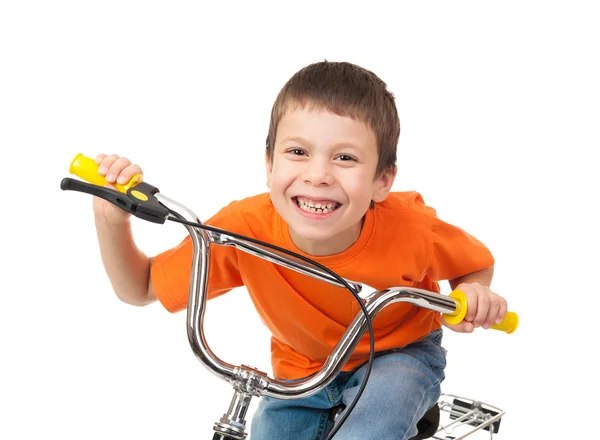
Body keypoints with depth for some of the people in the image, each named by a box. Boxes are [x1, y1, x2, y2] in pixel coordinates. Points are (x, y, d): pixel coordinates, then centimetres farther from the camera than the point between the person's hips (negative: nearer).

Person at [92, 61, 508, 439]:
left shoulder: (410, 229, -31)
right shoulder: (245, 229, -28)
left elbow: (477, 264, -6)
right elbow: (139, 288, -15)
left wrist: (473, 293, -30)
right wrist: (111, 220, -33)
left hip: (398, 353, -3)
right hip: (301, 367, 3)